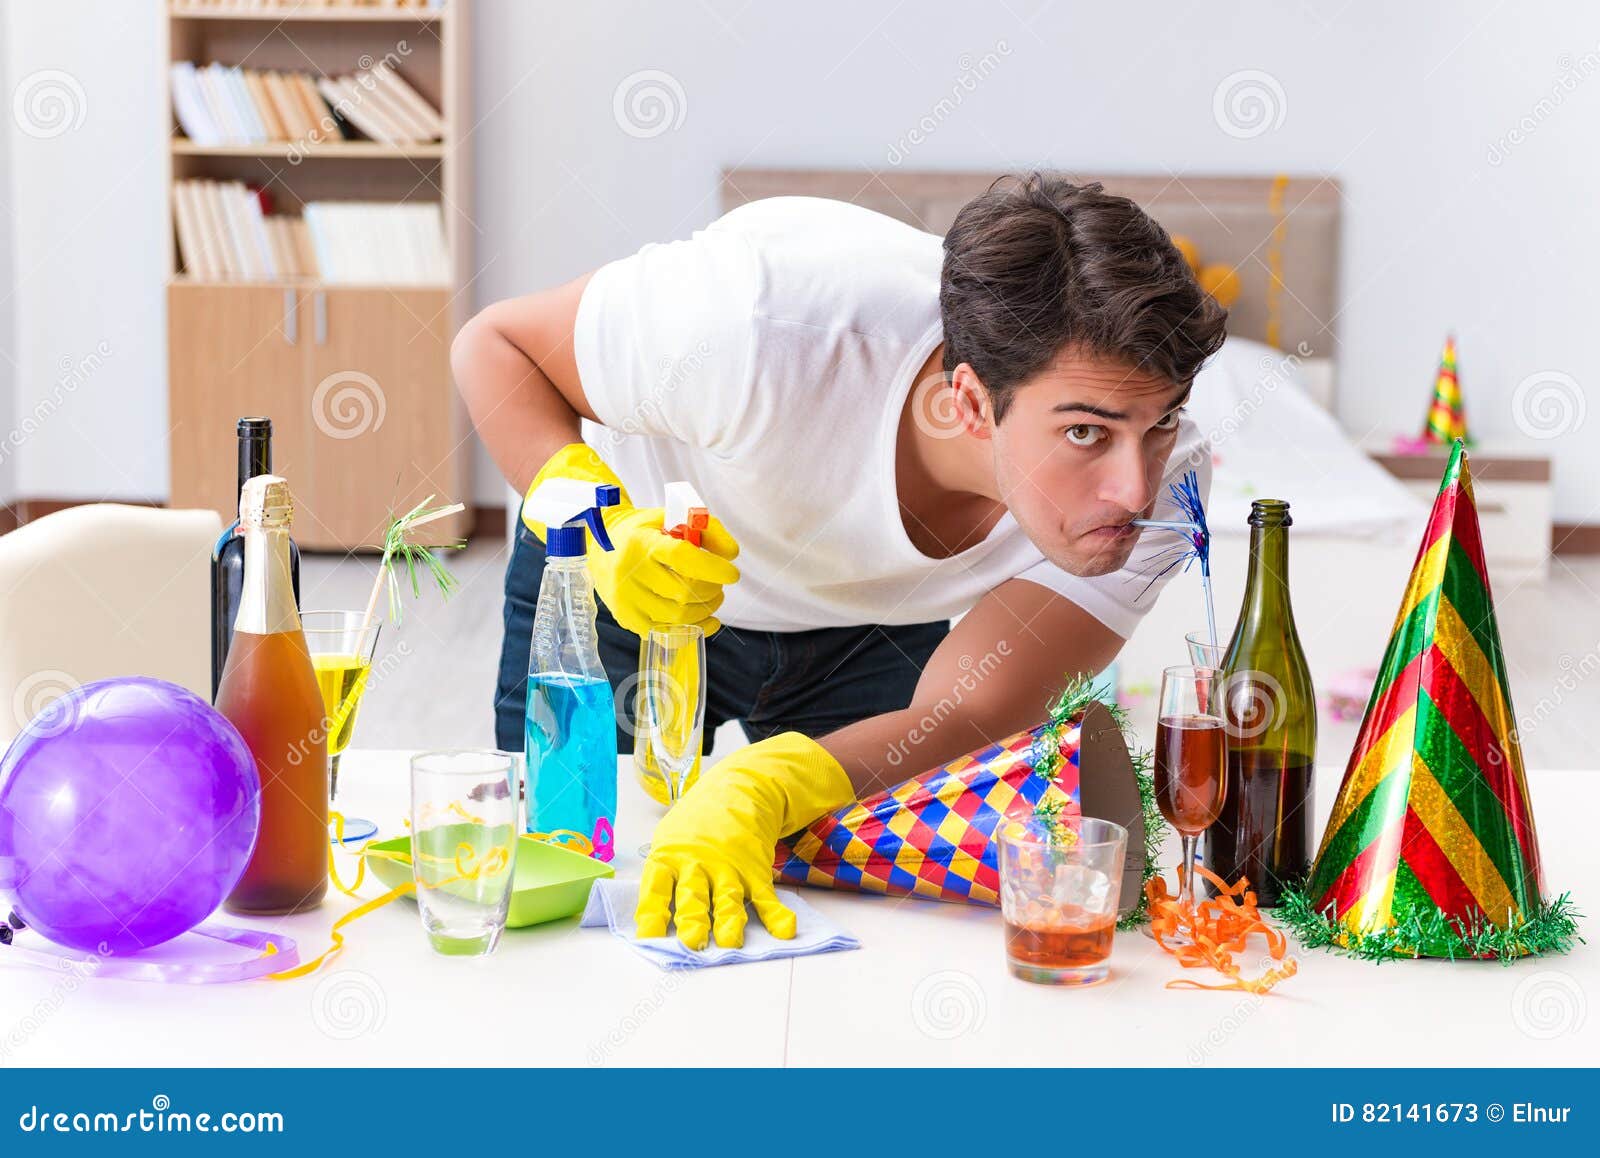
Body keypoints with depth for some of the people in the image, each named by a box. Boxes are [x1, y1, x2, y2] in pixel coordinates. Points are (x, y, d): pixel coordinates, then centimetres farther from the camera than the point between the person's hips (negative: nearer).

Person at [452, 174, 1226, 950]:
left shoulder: (1160, 482, -33)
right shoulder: (765, 326, -43)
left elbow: (963, 717, -36)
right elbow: (494, 345, -26)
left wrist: (755, 792, -55)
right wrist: (600, 528, -45)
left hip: (882, 621, 2)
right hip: (630, 585, -2)